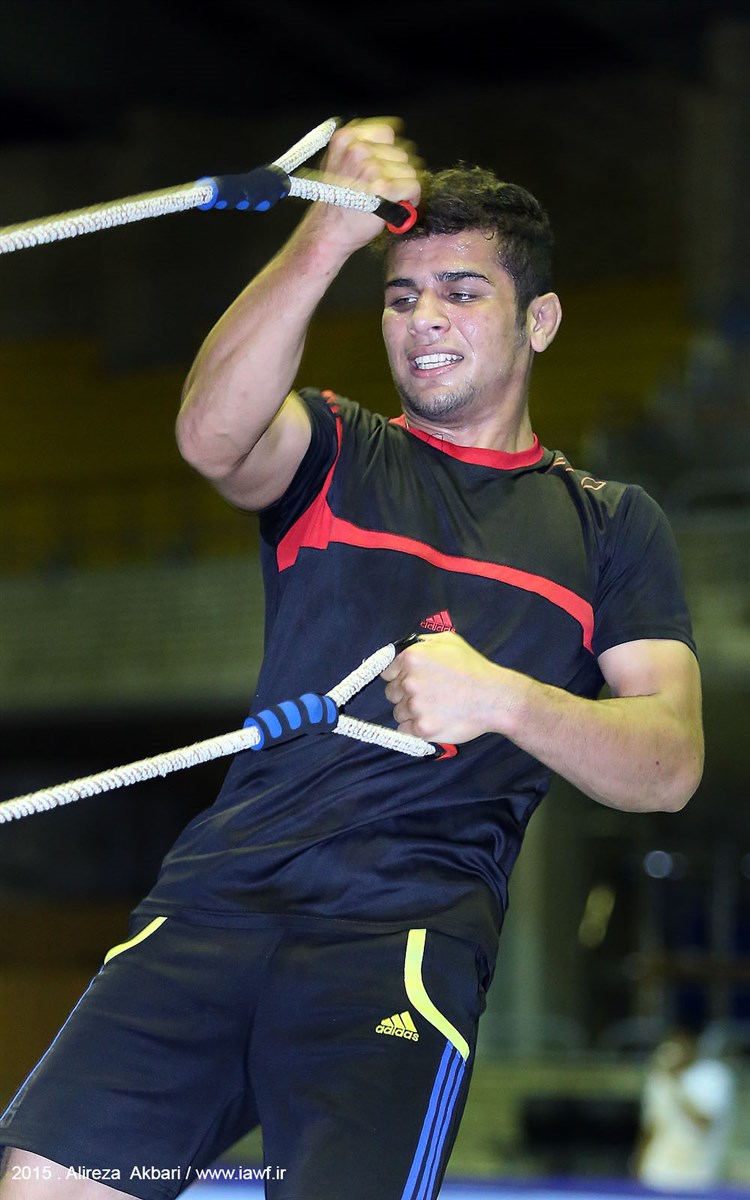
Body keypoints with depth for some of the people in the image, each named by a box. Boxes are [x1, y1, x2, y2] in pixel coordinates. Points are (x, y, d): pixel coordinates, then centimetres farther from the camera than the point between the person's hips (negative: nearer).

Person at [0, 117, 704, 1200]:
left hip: (413, 918, -1)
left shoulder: (610, 523, 17)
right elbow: (213, 436, -8)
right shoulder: (335, 454, 17)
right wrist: (327, 237, -21)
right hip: (225, 886, 2)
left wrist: (503, 699, -13)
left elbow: (671, 762, 6)